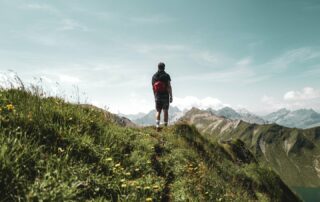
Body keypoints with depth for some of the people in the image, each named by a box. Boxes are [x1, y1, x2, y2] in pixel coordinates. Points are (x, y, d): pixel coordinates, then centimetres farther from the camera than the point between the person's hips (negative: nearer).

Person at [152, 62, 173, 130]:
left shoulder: (154, 76, 4)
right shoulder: (166, 76, -7)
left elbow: (153, 87, 8)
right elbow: (169, 87, -12)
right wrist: (171, 97, -9)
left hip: (157, 96, 2)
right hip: (165, 96, -2)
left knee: (158, 111, 8)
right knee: (165, 111, 10)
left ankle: (157, 125, -9)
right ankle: (165, 126, 13)